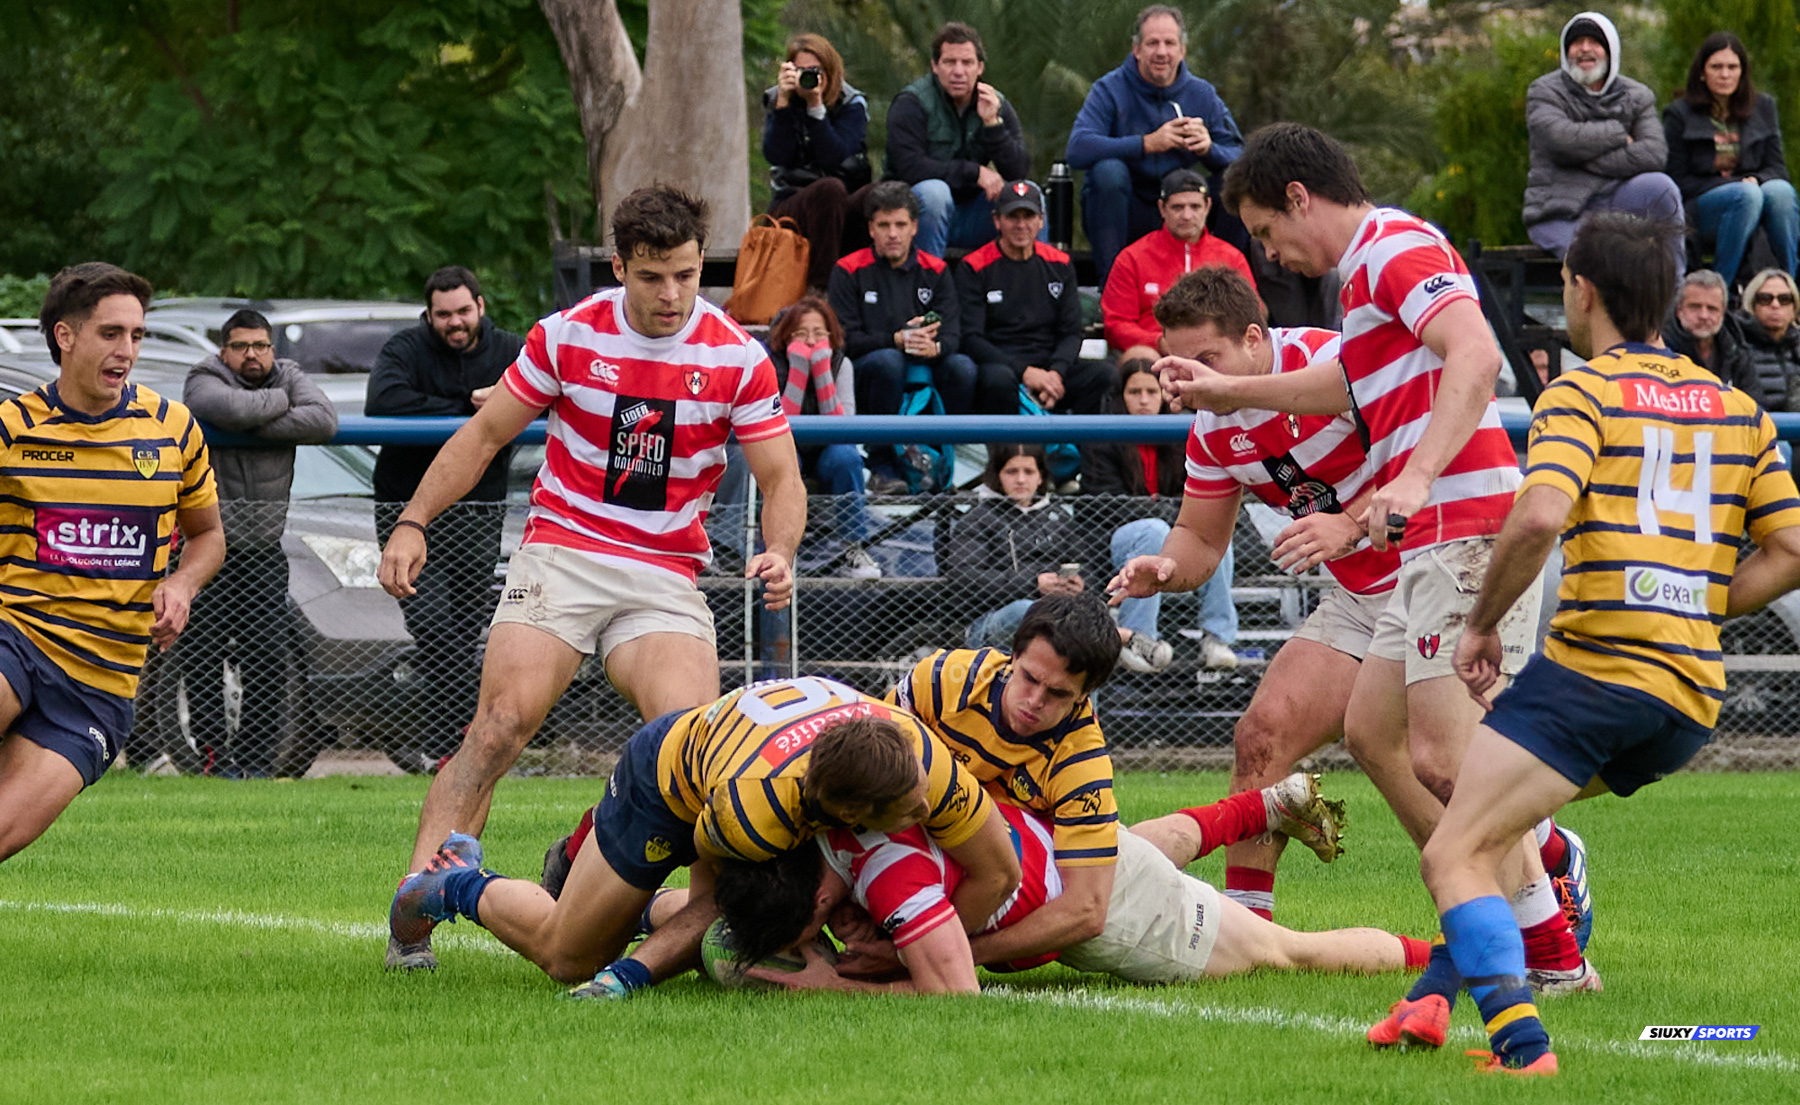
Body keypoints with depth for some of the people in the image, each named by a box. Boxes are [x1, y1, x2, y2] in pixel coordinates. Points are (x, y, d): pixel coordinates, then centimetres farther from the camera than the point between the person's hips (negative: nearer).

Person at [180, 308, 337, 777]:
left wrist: (261, 428, -17)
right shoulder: (203, 382, -3)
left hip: (263, 548, 3)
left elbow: (324, 420, -12)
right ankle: (213, 752, 3)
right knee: (202, 656, -4)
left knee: (270, 655, -3)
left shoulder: (291, 379, 8)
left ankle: (256, 757, 3)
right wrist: (279, 402, -9)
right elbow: (231, 409, -26)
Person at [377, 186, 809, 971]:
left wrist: (779, 552, -17)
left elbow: (781, 478, 4)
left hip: (666, 575, 1)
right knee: (502, 721, -20)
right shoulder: (569, 334, -1)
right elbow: (485, 434, 9)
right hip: (561, 549, -1)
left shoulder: (736, 359, -1)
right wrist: (413, 522, -1)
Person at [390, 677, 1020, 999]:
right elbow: (711, 859, -20)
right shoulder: (750, 806, -47)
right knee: (567, 958, 10)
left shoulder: (919, 754, -39)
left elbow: (998, 871, -23)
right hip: (666, 778, -4)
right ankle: (456, 885, 37)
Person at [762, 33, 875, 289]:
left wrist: (816, 105, -20)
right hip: (790, 206, -1)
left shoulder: (851, 104, 3)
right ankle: (820, 287, -41)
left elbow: (832, 159, -15)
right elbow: (776, 155, -11)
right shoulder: (776, 101, 7)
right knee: (829, 188, -35)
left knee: (873, 196, -33)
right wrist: (783, 102, -16)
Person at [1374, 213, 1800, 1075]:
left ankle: (1520, 1040, -29)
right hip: (1693, 696, 8)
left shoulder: (1583, 392, -3)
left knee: (1452, 857, -10)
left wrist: (1482, 625, -6)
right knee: (1490, 823, 29)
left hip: (1595, 670, -8)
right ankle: (1444, 991, 23)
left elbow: (1538, 518, -19)